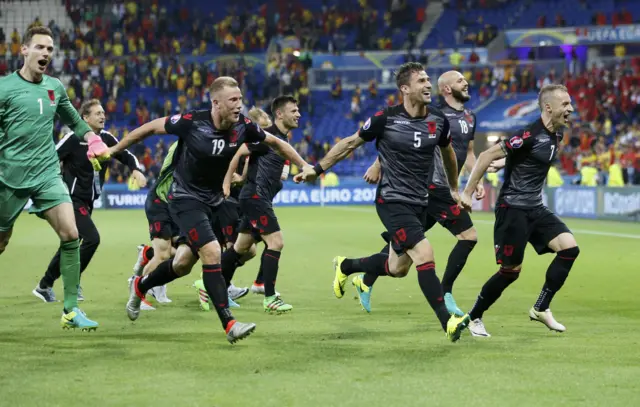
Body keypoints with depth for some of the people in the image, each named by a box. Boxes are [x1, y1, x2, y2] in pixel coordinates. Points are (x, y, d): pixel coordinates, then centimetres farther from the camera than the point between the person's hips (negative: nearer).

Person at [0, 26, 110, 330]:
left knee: (70, 234, -13)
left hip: (47, 174, 4)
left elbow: (73, 120, 27)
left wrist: (91, 138, 12)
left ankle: (70, 310, -8)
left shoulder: (55, 87, 9)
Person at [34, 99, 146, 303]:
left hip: (88, 201, 7)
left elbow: (127, 156, 10)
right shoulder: (74, 138, -15)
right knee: (92, 238, -19)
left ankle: (44, 286, 25)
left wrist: (136, 170, -10)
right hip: (73, 199, -7)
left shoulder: (106, 138, 3)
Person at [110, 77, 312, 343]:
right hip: (186, 199, -6)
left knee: (183, 263, 10)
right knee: (212, 252, -22)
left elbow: (276, 142, 7)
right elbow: (151, 128, -8)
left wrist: (303, 165, 3)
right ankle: (229, 324, -21)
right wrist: (114, 150, -1)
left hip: (214, 201, 6)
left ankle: (140, 287, 39)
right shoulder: (191, 122, -22)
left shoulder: (243, 126, -10)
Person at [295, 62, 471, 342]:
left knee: (397, 268, 14)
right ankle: (447, 322, -17)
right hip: (392, 201, -6)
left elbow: (448, 153, 20)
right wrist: (317, 169, 2)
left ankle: (345, 267, 40)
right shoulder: (386, 119, -14)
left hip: (419, 203, 6)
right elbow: (350, 143, 0)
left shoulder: (438, 121, -1)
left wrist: (454, 188, 31)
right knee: (425, 256, -20)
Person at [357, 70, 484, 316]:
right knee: (468, 236, -10)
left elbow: (468, 153, 23)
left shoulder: (469, 117, 13)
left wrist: (477, 181, 11)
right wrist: (377, 166, -10)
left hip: (442, 188, 8)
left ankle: (366, 282, 22)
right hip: (435, 187, -8)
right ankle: (444, 294, -2)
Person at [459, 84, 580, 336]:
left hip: (536, 209, 8)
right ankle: (474, 317, 16)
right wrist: (467, 192, -17)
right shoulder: (530, 135, -21)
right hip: (513, 208, -8)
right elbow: (487, 156, -19)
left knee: (569, 248, -7)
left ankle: (541, 309, 2)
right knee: (511, 270, -3)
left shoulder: (557, 135, 5)